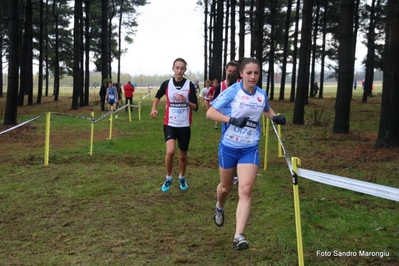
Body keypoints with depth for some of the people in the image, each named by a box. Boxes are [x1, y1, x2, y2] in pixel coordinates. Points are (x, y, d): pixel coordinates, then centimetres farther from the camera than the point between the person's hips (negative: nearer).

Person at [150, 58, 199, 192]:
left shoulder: (190, 85, -7)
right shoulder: (166, 84, -3)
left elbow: (195, 107, -7)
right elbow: (157, 96, 17)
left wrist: (186, 101, -26)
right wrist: (153, 109, 1)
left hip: (184, 125, 0)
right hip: (170, 124, 0)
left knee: (183, 155, 11)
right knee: (170, 151, -18)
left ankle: (182, 178, 37)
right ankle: (168, 178, 6)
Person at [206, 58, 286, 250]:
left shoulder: (262, 94, 0)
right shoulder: (232, 92, -13)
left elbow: (266, 109, 23)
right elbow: (210, 113, -14)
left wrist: (275, 117, 1)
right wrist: (232, 120, -27)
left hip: (250, 149, 2)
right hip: (228, 147, -1)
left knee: (245, 191, -13)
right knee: (226, 187, 17)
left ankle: (238, 236, -14)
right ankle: (220, 207, 52)